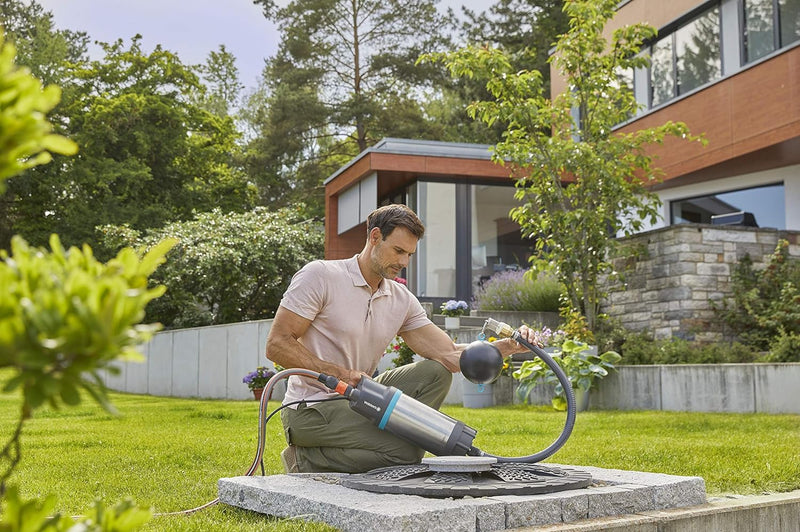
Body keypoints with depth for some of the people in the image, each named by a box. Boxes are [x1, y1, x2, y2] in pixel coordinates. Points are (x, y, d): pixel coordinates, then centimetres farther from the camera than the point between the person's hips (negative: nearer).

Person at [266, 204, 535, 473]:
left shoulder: (402, 300, 6)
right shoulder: (319, 276, -12)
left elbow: (450, 355, -2)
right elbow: (276, 344, -15)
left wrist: (505, 347, -18)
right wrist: (339, 373, -24)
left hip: (357, 400, 7)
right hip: (311, 409, -7)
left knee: (435, 373, -6)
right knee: (407, 453, -22)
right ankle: (309, 460, -7)